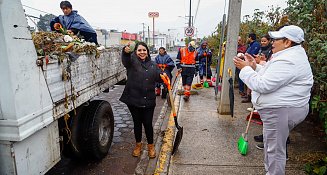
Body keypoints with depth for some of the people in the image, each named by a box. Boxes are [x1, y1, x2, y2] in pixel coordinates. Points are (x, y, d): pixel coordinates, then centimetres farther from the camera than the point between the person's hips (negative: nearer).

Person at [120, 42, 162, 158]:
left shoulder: (152, 65, 9)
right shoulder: (132, 61, -2)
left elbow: (158, 77, 10)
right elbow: (126, 59, -24)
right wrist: (126, 51, -47)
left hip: (149, 100, 1)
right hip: (134, 99, -1)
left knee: (148, 123, 7)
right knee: (137, 123, 13)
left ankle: (150, 146, 29)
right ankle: (138, 145, 35)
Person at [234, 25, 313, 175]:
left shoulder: (287, 61, -23)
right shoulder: (290, 55, 14)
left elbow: (263, 85, -27)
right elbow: (271, 77, 19)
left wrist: (246, 69, -15)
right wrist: (255, 67, 8)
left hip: (281, 111, -12)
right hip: (279, 108, 12)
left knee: (274, 148, 2)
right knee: (271, 144, 23)